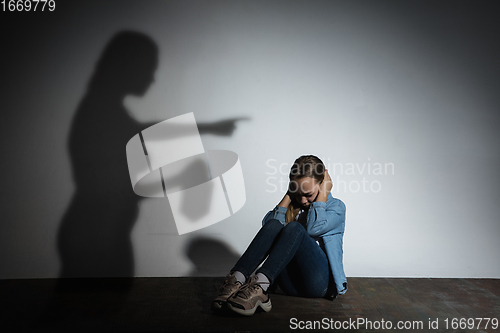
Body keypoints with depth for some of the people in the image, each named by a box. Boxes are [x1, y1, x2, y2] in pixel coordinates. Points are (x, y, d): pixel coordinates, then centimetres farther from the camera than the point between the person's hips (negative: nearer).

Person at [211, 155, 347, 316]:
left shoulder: (336, 207, 8)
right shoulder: (291, 205, 18)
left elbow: (313, 227, -15)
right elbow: (268, 223, -4)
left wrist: (324, 193, -5)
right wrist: (289, 194, 1)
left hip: (320, 280, -3)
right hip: (292, 283, 3)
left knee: (294, 228, -28)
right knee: (274, 225, -22)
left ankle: (259, 286, -47)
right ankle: (236, 280, -38)